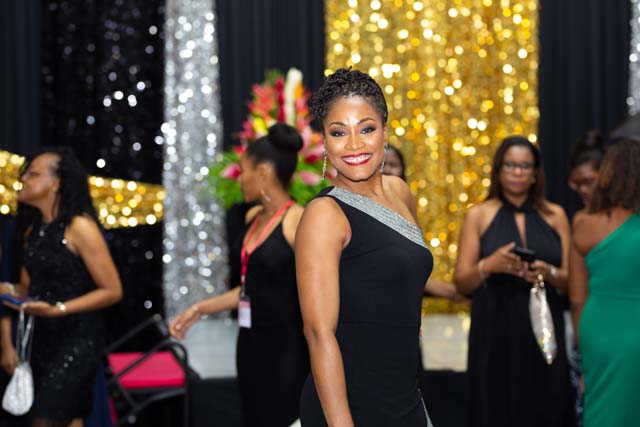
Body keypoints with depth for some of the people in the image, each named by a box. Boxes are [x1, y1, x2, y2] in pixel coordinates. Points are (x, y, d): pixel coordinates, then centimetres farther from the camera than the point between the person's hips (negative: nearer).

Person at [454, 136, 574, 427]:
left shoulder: (555, 216, 9)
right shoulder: (479, 215, 5)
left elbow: (571, 280, 7)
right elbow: (461, 283, 2)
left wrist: (550, 274, -13)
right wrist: (488, 266, -17)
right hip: (495, 330, -1)